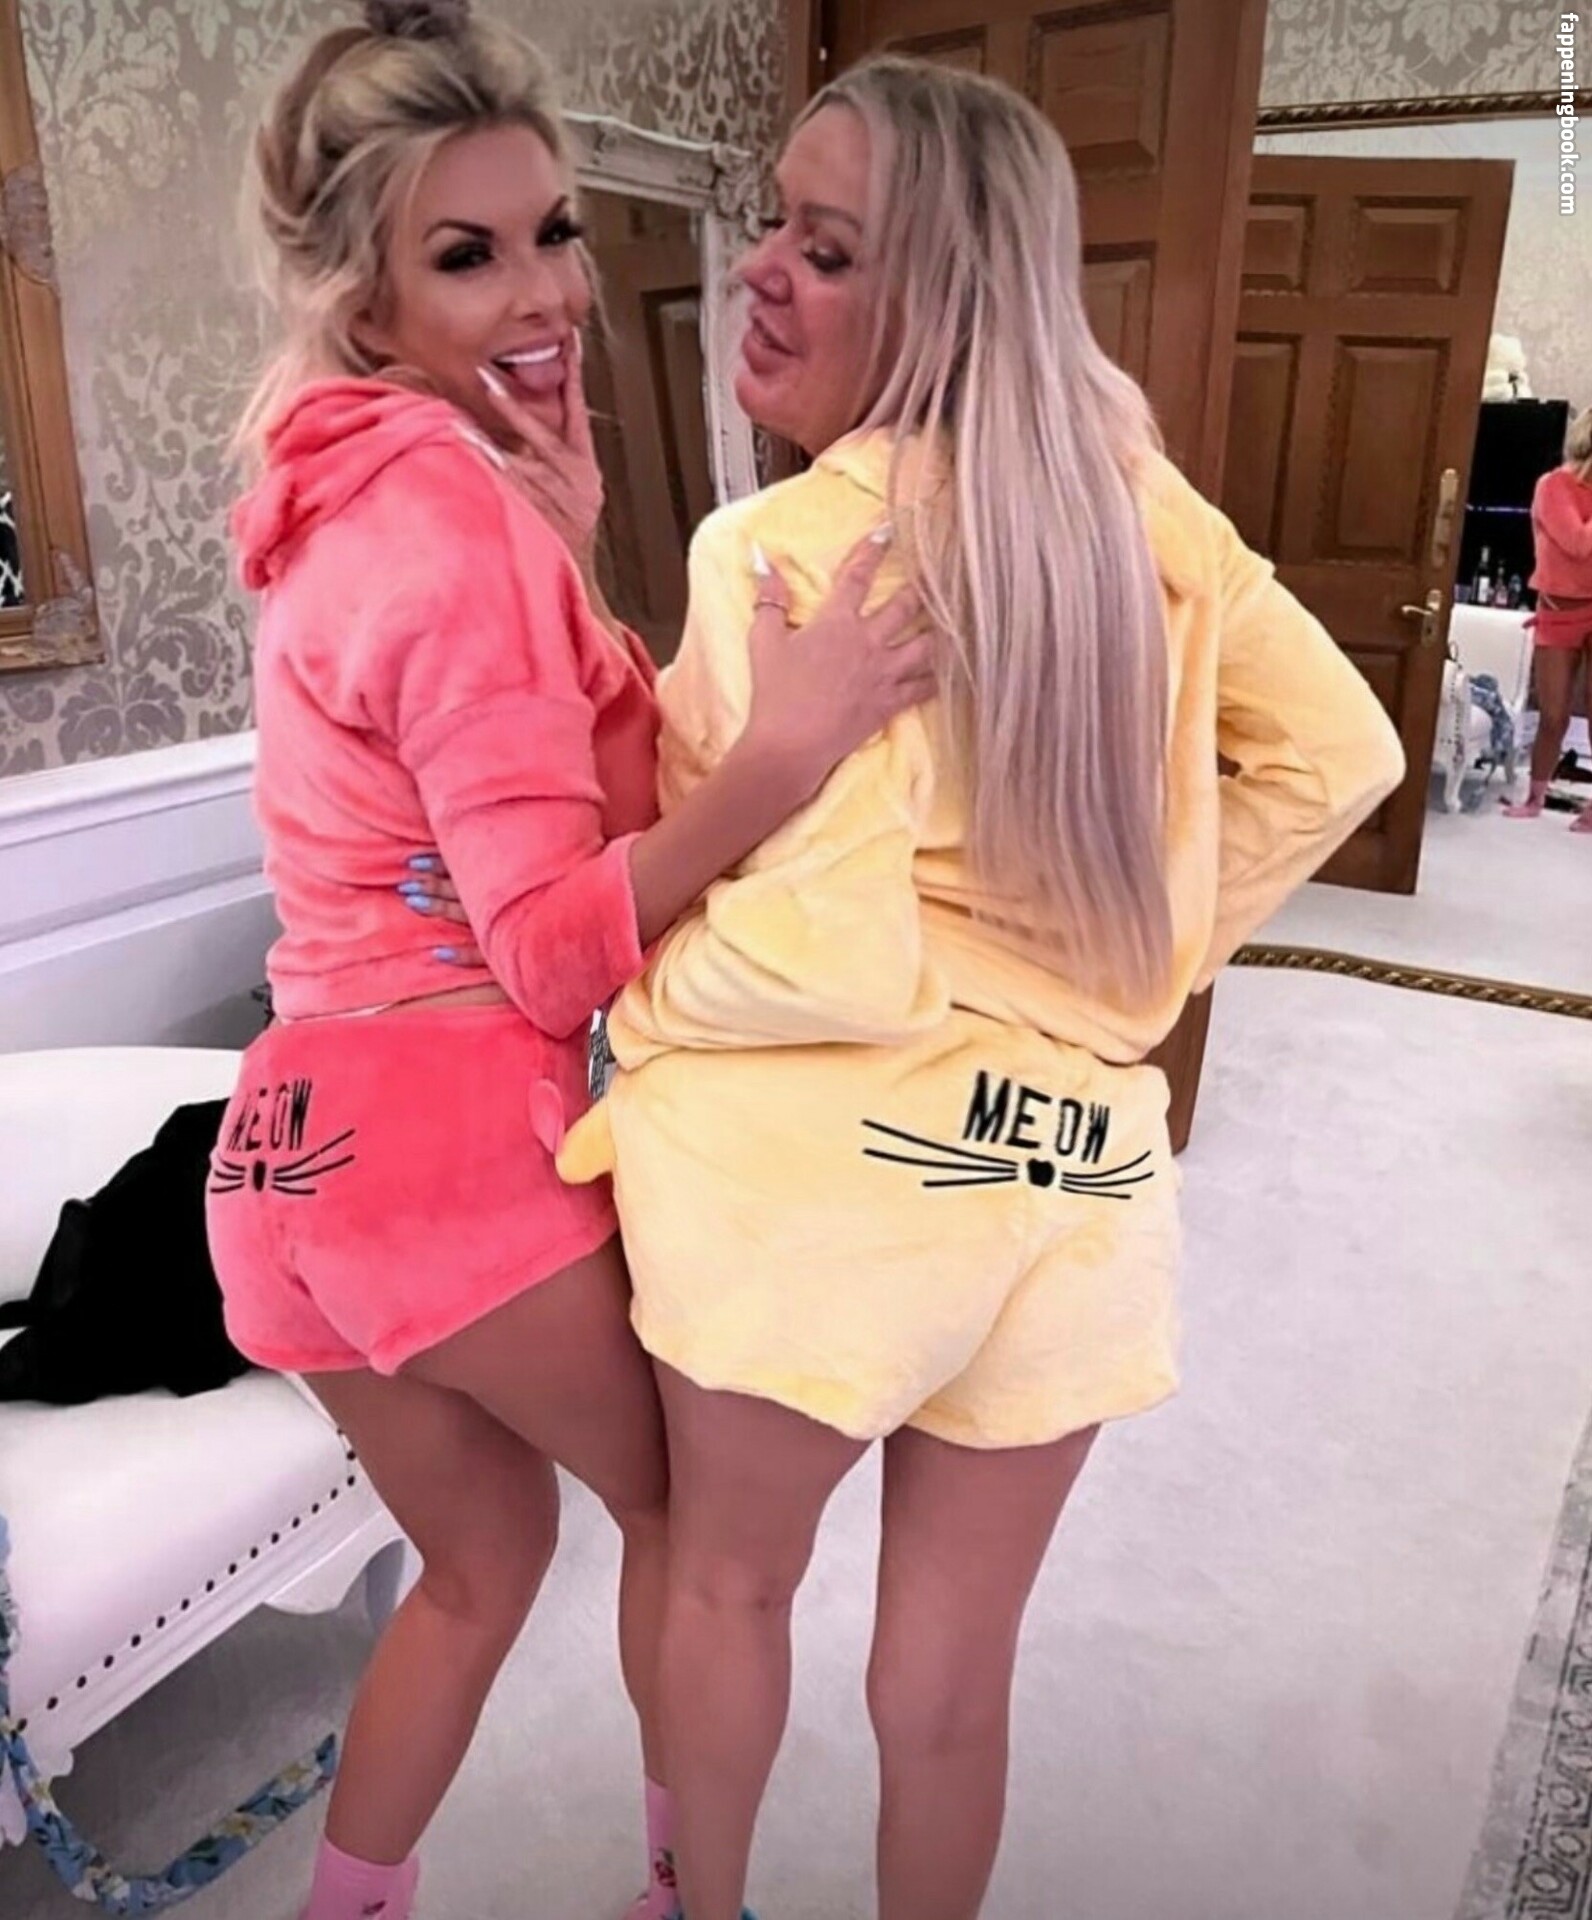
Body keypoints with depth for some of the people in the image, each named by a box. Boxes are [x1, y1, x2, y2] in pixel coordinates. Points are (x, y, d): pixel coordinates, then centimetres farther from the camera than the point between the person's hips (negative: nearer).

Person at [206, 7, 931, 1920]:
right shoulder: (463, 503, -16)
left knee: (485, 1551, 26)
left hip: (305, 1132, 8)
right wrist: (787, 752, -33)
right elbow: (563, 946, -20)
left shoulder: (357, 486, 13)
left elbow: (595, 793, 10)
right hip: (453, 1137, -8)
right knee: (684, 1497, 19)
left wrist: (563, 552, 1)